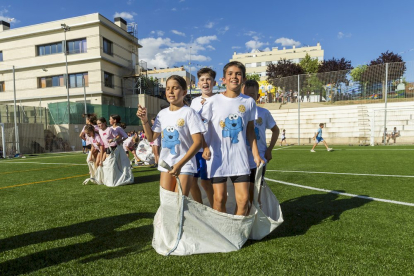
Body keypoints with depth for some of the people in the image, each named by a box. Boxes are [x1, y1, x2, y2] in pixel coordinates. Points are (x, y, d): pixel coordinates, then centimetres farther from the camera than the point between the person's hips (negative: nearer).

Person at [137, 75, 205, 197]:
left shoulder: (189, 112, -12)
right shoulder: (162, 113, 5)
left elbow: (198, 142, -17)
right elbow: (151, 137, 14)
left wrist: (180, 164, -20)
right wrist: (144, 120, 0)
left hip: (185, 165, -5)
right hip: (166, 164, 5)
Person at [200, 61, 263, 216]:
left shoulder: (249, 102, 3)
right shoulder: (214, 101, -5)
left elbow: (250, 130, 11)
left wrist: (256, 155, 8)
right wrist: (205, 146, -11)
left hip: (240, 158, 2)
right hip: (217, 158, -2)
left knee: (243, 199, 1)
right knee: (219, 199, 3)